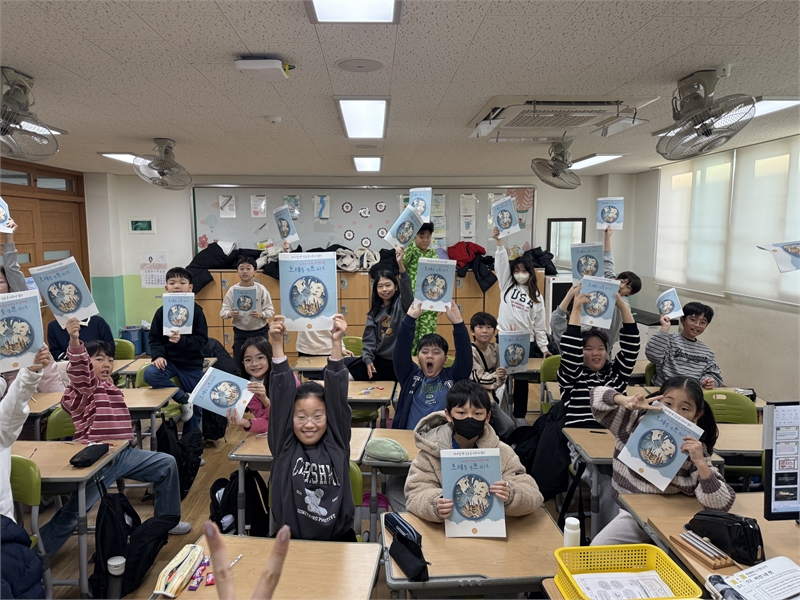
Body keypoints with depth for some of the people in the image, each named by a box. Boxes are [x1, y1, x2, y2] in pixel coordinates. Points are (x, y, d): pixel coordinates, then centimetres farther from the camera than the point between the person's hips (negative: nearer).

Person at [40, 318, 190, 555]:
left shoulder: (111, 387, 16)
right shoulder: (85, 387, -8)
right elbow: (79, 369, -34)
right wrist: (75, 341, -50)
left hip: (124, 453, 8)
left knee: (167, 464, 6)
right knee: (72, 512, -9)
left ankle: (167, 520, 19)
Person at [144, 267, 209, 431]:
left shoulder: (196, 311, -8)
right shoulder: (161, 311, -1)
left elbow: (202, 340, -13)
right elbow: (154, 338, 1)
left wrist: (181, 341, -30)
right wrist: (158, 355, -18)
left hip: (192, 364, -1)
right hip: (169, 360, 2)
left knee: (195, 407, 5)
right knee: (150, 374, -30)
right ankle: (184, 399, -9)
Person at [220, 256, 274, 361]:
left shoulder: (261, 289, -8)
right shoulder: (233, 290, -4)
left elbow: (270, 310, -7)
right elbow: (223, 311, -4)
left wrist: (261, 314, -27)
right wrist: (229, 314, -27)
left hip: (259, 331, -1)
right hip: (240, 332, 1)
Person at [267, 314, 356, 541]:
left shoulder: (336, 443, -3)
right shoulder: (284, 445, -3)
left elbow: (338, 395, -11)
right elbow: (281, 396, -10)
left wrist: (336, 344, -18)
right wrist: (277, 345, -17)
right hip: (291, 538, 1)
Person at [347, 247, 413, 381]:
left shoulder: (402, 304, -4)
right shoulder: (375, 311, 8)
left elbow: (407, 289, -26)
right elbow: (369, 338, 5)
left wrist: (400, 264, -41)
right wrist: (368, 359, -11)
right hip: (378, 360, 4)